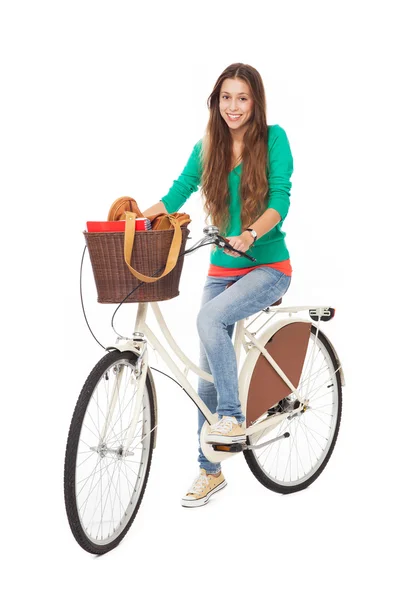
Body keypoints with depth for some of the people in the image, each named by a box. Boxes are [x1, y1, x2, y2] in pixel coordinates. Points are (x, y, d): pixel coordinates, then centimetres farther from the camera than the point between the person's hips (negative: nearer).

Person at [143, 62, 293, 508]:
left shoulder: (273, 139, -6)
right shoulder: (207, 148, 5)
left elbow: (280, 200, -15)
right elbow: (177, 194, 4)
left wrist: (251, 233, -33)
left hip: (268, 267, -5)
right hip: (222, 269, 5)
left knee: (210, 317, -32)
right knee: (207, 375, 5)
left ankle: (233, 417, -16)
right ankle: (210, 471, 19)